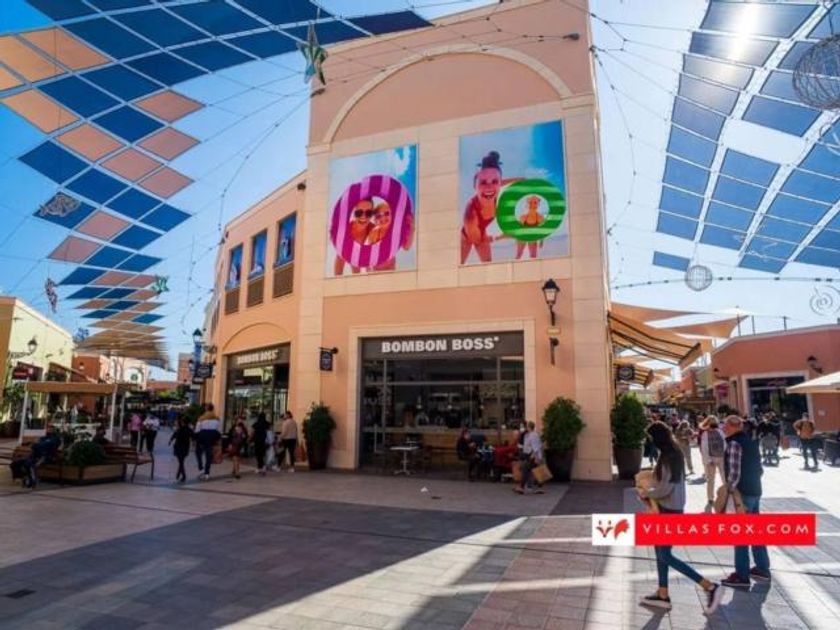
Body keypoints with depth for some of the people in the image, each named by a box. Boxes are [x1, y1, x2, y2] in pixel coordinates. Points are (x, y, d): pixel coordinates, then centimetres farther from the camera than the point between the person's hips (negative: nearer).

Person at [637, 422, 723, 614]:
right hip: (667, 507, 10)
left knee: (665, 555, -2)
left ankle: (710, 587, 3)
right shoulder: (672, 453, 7)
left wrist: (645, 493, -9)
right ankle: (663, 595, 24)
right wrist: (649, 489, 7)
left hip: (669, 509, -10)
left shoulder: (669, 457, -22)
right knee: (660, 551, 15)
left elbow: (665, 489, -23)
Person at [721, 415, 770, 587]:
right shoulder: (750, 442, 9)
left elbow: (734, 472, -22)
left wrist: (729, 491, -14)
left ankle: (742, 576, 5)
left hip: (742, 493, -9)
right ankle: (762, 569, 30)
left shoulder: (734, 444, -18)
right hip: (755, 491, 9)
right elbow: (759, 468, 14)